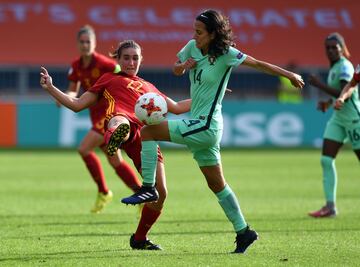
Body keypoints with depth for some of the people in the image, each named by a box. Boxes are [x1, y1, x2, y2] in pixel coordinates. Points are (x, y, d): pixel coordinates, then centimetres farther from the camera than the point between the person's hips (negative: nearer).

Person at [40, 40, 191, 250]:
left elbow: (176, 107, 44)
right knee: (120, 122, -47)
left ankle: (140, 238, 18)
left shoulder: (148, 87, 39)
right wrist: (50, 88, 15)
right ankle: (114, 135, -88)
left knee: (160, 193, -5)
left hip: (146, 136, 5)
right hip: (120, 119, -4)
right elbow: (77, 104, 26)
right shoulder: (109, 79, 30)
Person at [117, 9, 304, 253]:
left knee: (148, 131, -16)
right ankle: (243, 232, 19)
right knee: (217, 185, 13)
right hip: (199, 126, 8)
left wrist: (289, 75, -4)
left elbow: (258, 64, -7)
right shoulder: (192, 48, 6)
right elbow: (176, 70, 21)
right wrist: (183, 66, -2)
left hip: (206, 126, -8)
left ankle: (148, 188, -11)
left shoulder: (225, 54, -13)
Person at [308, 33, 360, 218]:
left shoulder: (345, 66, -16)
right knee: (326, 160, -2)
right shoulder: (334, 67, 11)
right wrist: (328, 102, 7)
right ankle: (330, 206, -2)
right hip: (338, 119, 9)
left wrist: (320, 85, -27)